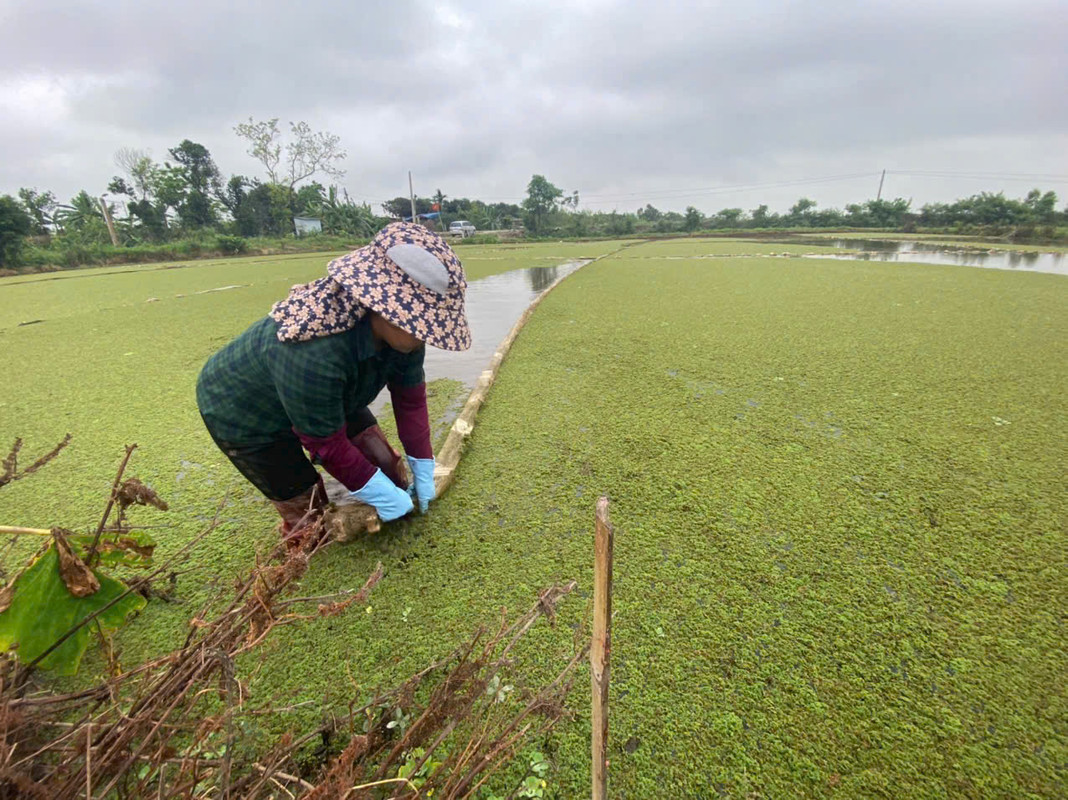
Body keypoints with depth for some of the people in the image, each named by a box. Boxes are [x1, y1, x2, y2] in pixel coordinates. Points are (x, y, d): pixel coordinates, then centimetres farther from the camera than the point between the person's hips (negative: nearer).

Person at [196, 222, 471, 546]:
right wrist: (378, 493, -20)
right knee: (307, 511, -1)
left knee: (383, 460, 1)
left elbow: (410, 398, -12)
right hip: (242, 414, -6)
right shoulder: (314, 354, -45)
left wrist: (422, 466, -6)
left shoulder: (400, 329, -24)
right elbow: (326, 444, -31)